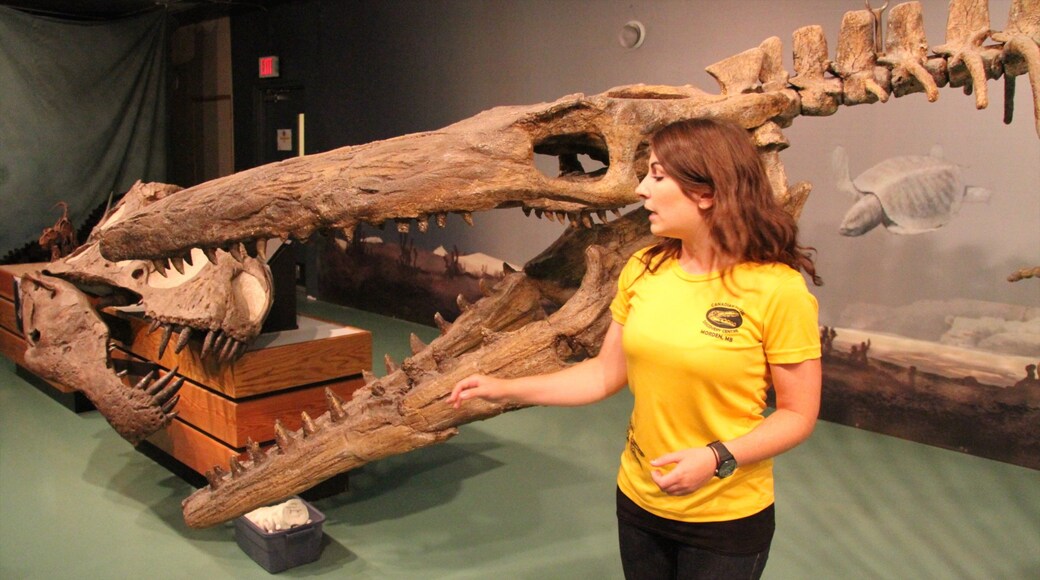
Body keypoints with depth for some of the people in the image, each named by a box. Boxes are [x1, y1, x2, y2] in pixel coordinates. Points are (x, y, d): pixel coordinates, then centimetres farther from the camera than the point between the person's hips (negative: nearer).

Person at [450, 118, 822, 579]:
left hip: (727, 519, -4)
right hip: (638, 502, 4)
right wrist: (506, 389, -3)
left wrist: (717, 458, -24)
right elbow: (606, 372, 2)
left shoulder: (776, 288, -18)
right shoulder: (642, 269, -5)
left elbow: (798, 414, -11)